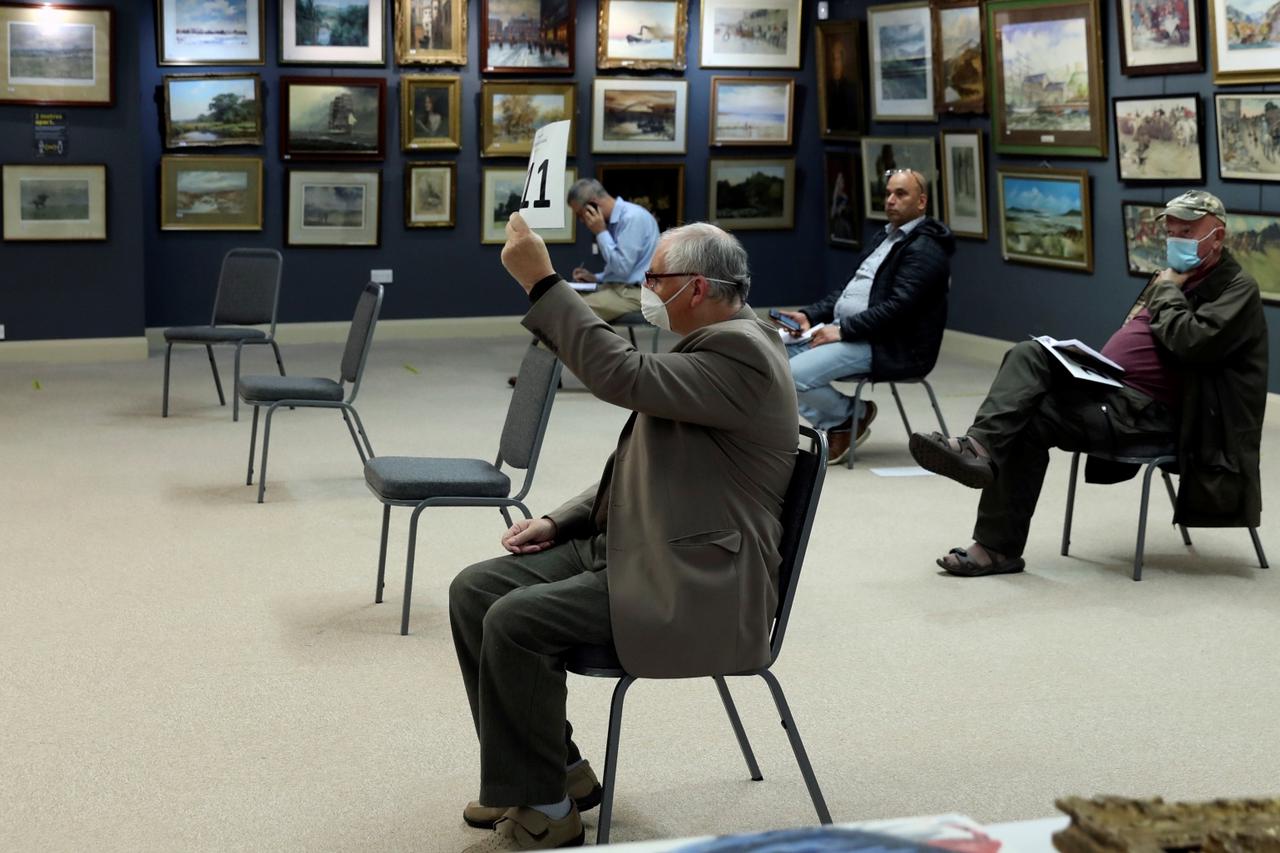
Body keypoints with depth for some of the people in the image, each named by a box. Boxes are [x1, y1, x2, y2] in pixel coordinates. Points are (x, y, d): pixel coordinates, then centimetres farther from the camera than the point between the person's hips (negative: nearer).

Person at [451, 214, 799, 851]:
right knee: (473, 591, 1)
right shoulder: (710, 343, 15)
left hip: (689, 585, -10)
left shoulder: (743, 355, -18)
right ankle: (552, 767, 13)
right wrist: (560, 522, 9)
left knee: (515, 621, -24)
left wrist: (541, 281, -26)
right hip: (624, 547, 10)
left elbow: (622, 374, -31)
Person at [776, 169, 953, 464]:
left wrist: (842, 330, -21)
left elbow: (898, 307, -20)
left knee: (796, 374, -25)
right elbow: (849, 289, 20)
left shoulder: (925, 249, -11)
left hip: (887, 347, -10)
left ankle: (851, 416, 2)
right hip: (845, 329, 10)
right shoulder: (886, 238, 20)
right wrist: (809, 316, 5)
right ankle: (837, 424, 3)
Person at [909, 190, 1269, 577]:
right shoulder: (1176, 275, 22)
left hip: (1147, 411, -9)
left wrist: (1168, 291, -7)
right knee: (1028, 355, -15)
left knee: (1029, 422, -21)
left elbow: (1191, 341, -22)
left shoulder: (1238, 289, -5)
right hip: (1103, 382, 9)